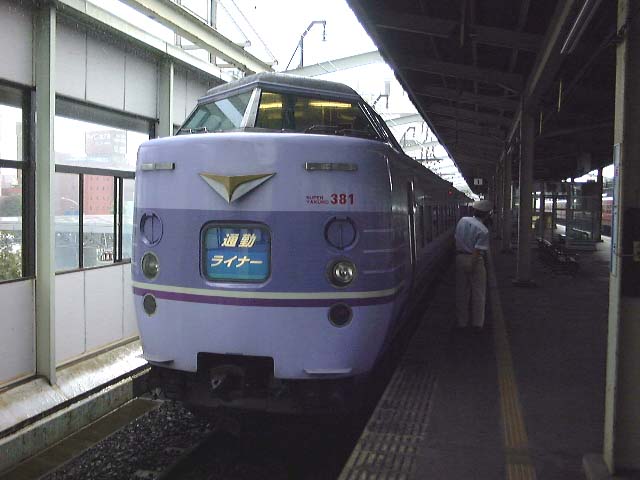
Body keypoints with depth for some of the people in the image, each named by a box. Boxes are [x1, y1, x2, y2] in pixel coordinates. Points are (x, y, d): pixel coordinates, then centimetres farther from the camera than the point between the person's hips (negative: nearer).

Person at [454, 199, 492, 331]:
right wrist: (471, 268, -17)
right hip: (475, 261, -5)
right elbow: (477, 251, -20)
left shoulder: (462, 220, 1)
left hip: (460, 258, 5)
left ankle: (461, 321, 21)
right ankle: (477, 323, 13)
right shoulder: (483, 230, -15)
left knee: (461, 292, 14)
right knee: (478, 293, 8)